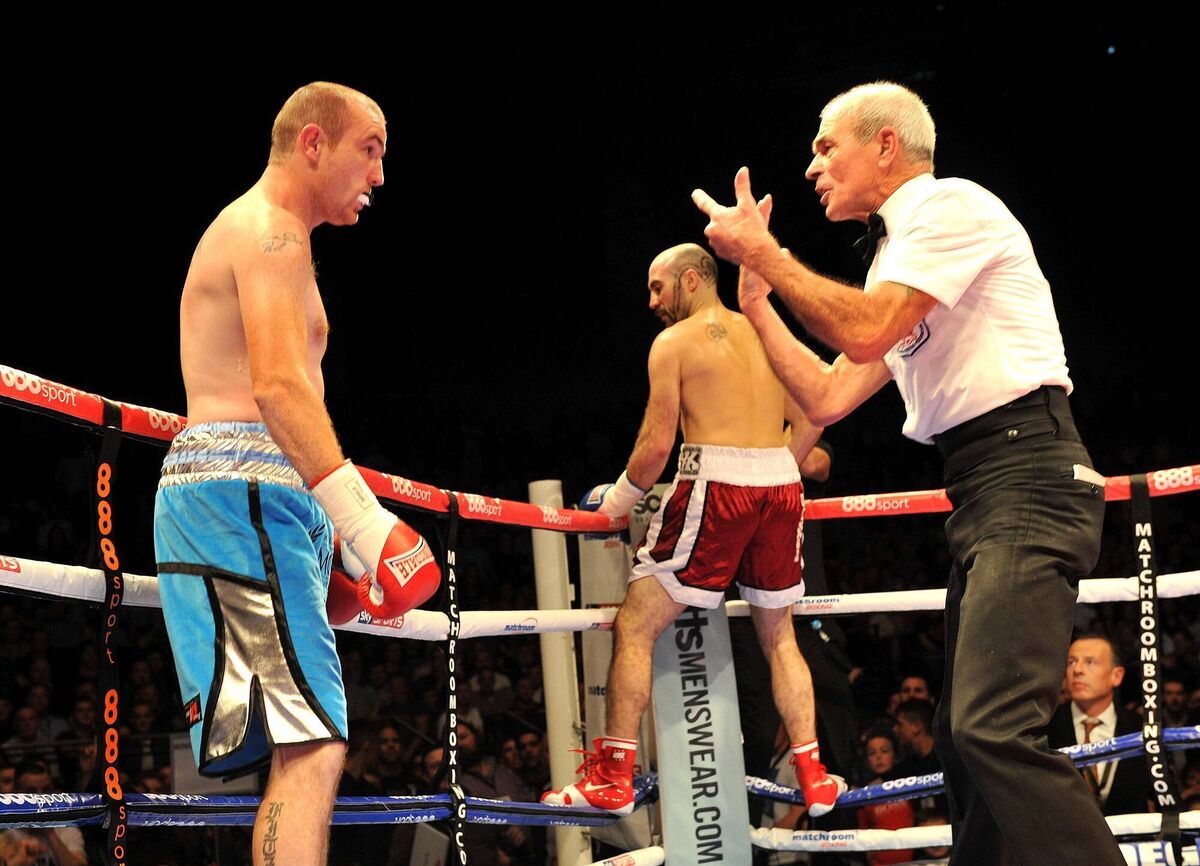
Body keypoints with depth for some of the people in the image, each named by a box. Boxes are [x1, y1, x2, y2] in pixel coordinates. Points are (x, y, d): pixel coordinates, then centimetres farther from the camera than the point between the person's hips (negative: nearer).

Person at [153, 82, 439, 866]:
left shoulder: (249, 231, 27)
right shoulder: (272, 229, -6)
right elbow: (279, 384, -21)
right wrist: (362, 517, -27)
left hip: (223, 496, 11)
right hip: (242, 491, -11)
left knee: (300, 747, 10)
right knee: (313, 746, -21)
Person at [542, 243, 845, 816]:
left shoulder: (674, 341, 1)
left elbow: (658, 443, -5)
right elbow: (809, 421, 16)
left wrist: (617, 499, 9)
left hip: (716, 488, -6)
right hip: (781, 488, 6)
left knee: (634, 628, 2)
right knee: (779, 638, 21)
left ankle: (613, 777, -3)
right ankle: (814, 779, 17)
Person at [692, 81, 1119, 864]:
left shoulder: (951, 204, -4)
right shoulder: (895, 259, 24)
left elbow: (866, 332, -17)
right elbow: (827, 397, 23)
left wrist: (766, 252, -6)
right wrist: (756, 292, 20)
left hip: (1028, 480, -11)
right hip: (981, 498, 11)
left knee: (993, 727, -25)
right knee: (966, 735, 10)